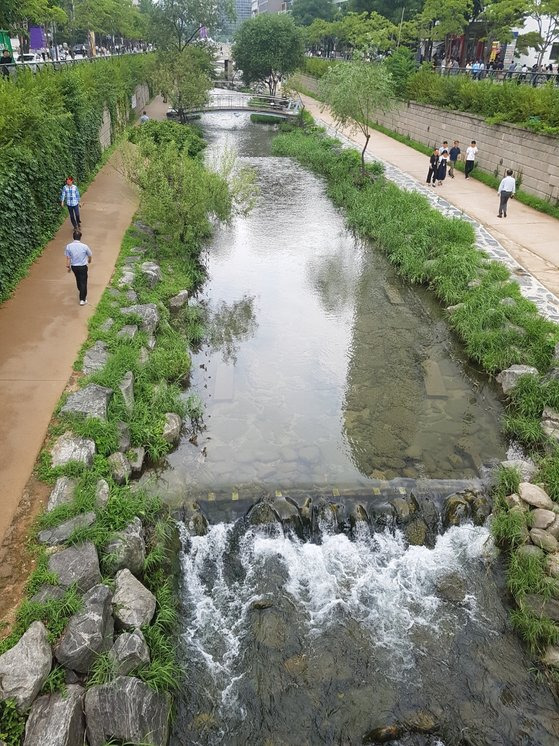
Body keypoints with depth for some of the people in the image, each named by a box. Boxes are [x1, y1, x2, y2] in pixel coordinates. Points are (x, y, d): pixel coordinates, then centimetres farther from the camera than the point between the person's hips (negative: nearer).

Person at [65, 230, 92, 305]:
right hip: (83, 267, -3)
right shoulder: (84, 246, -18)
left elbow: (68, 258, -6)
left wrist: (68, 266, 9)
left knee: (78, 280, 26)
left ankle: (81, 292, 48)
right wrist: (89, 261, 22)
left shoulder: (69, 246, -13)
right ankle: (82, 299, 3)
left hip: (74, 266, 3)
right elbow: (89, 256, -1)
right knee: (83, 282, 5)